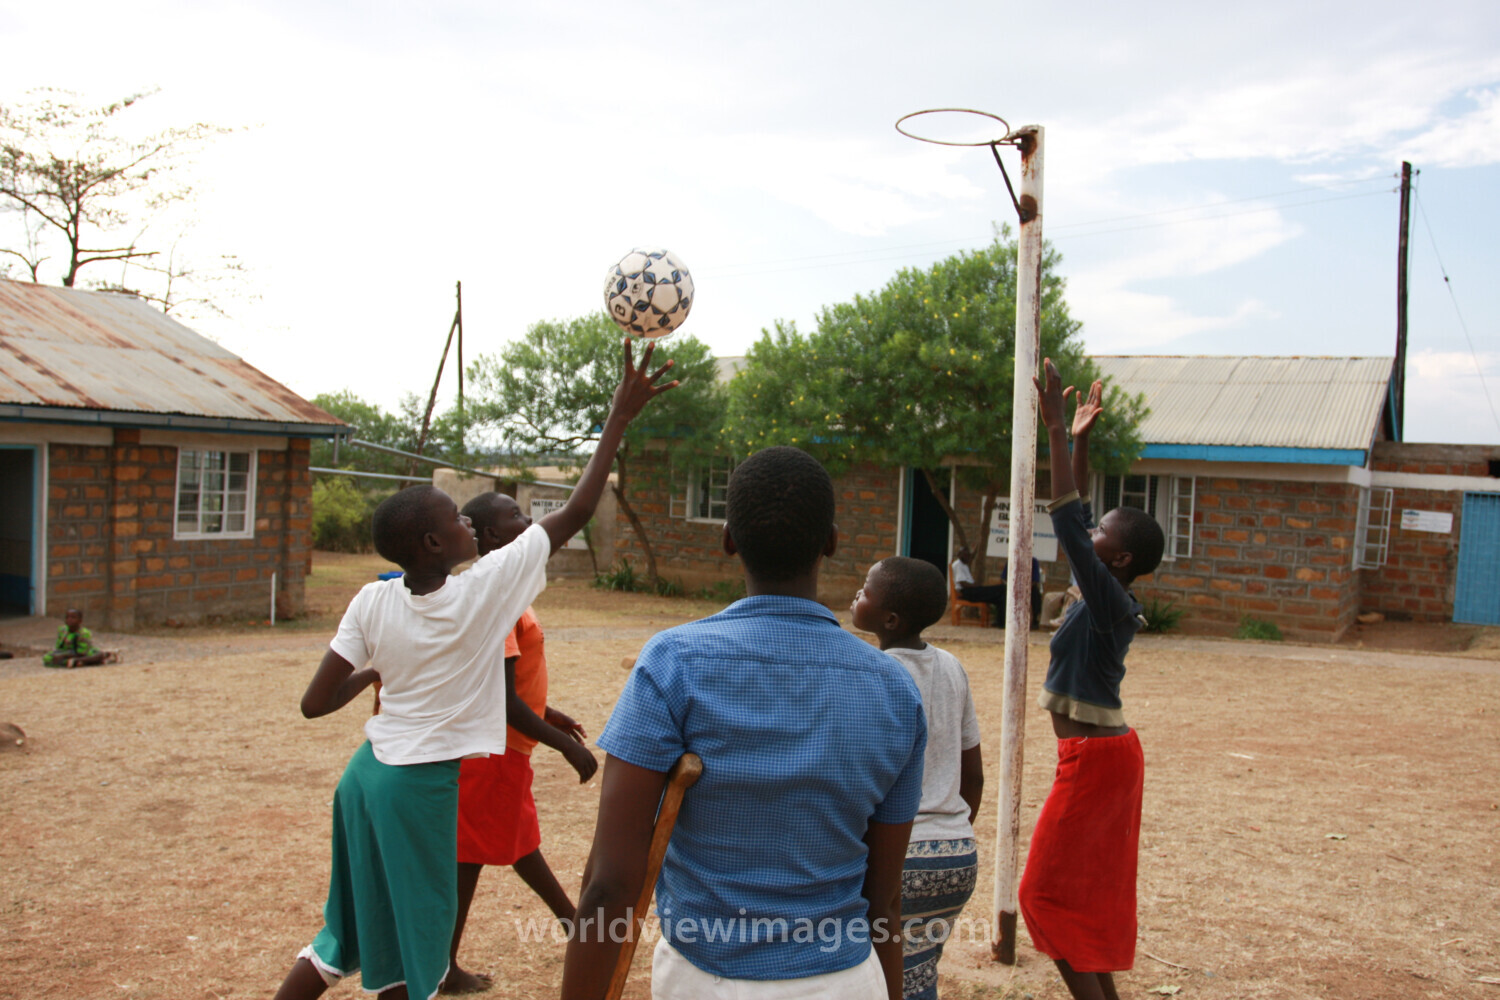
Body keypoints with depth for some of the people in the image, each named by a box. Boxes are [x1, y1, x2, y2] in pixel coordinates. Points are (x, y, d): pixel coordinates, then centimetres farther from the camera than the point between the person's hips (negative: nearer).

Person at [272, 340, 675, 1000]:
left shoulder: (372, 603, -6)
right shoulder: (483, 591, -19)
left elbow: (314, 704, -4)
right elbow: (574, 513, -13)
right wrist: (619, 418, -8)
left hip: (368, 772, 6)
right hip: (422, 783, -6)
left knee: (348, 934, 24)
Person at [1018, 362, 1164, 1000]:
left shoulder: (1111, 603, -20)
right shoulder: (1102, 597, 4)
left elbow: (1066, 524, -29)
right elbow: (1074, 517, 13)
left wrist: (1056, 430, -29)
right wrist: (1080, 439, 12)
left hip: (1095, 757, -10)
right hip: (1103, 753, 10)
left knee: (1049, 890, -2)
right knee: (1090, 888, 18)